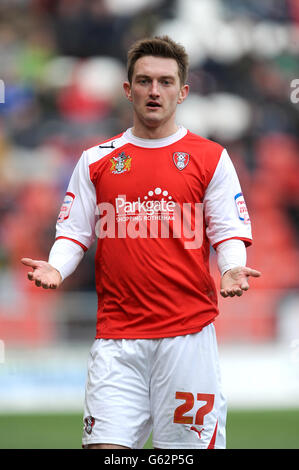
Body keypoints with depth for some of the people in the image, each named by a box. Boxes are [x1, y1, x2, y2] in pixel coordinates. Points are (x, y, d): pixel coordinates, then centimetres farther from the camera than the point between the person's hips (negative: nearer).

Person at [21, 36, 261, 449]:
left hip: (188, 333, -1)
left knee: (191, 443, -1)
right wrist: (55, 267, -7)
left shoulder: (211, 159, 7)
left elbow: (228, 232, 5)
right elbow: (74, 232, 12)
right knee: (105, 446, -7)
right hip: (116, 336, 1)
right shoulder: (97, 161, 12)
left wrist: (232, 269, -16)